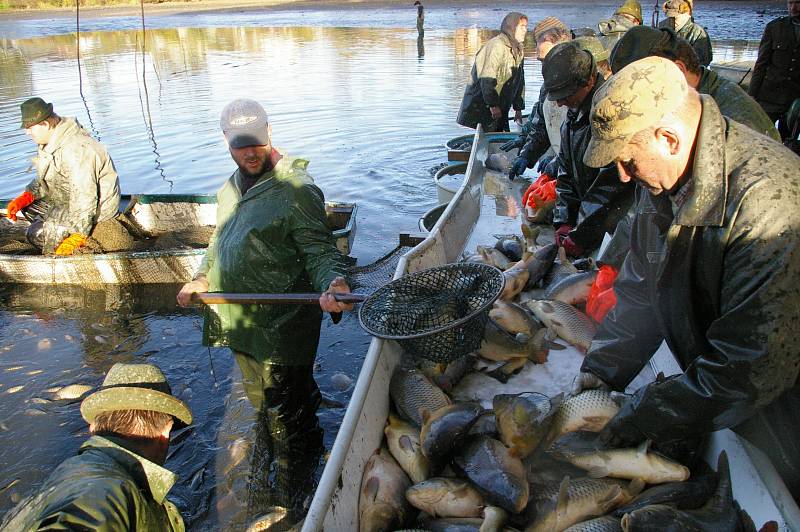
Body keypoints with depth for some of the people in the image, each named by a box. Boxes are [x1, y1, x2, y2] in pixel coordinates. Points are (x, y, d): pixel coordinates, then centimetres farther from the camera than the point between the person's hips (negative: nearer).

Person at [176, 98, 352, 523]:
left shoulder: (296, 189, -15)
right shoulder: (231, 188, 13)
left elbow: (319, 251, -18)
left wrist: (331, 283, -37)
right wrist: (202, 279, 18)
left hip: (281, 325, -8)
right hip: (242, 321, 8)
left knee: (285, 413, 3)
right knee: (262, 405, 23)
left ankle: (290, 495, 24)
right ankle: (262, 486, 43)